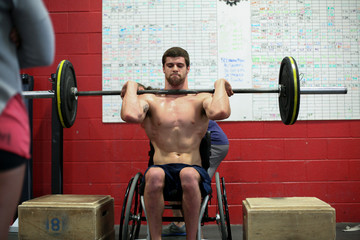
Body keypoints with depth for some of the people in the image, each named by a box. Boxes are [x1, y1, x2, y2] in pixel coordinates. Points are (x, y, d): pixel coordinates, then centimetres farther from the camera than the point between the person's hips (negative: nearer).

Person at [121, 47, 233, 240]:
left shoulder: (201, 99, 10)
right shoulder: (151, 100, 11)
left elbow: (220, 112, -16)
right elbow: (130, 115, -14)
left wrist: (220, 85, 0)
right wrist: (131, 87, 2)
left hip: (193, 170, 0)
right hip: (162, 170, 1)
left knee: (188, 175, -38)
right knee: (154, 175, -37)